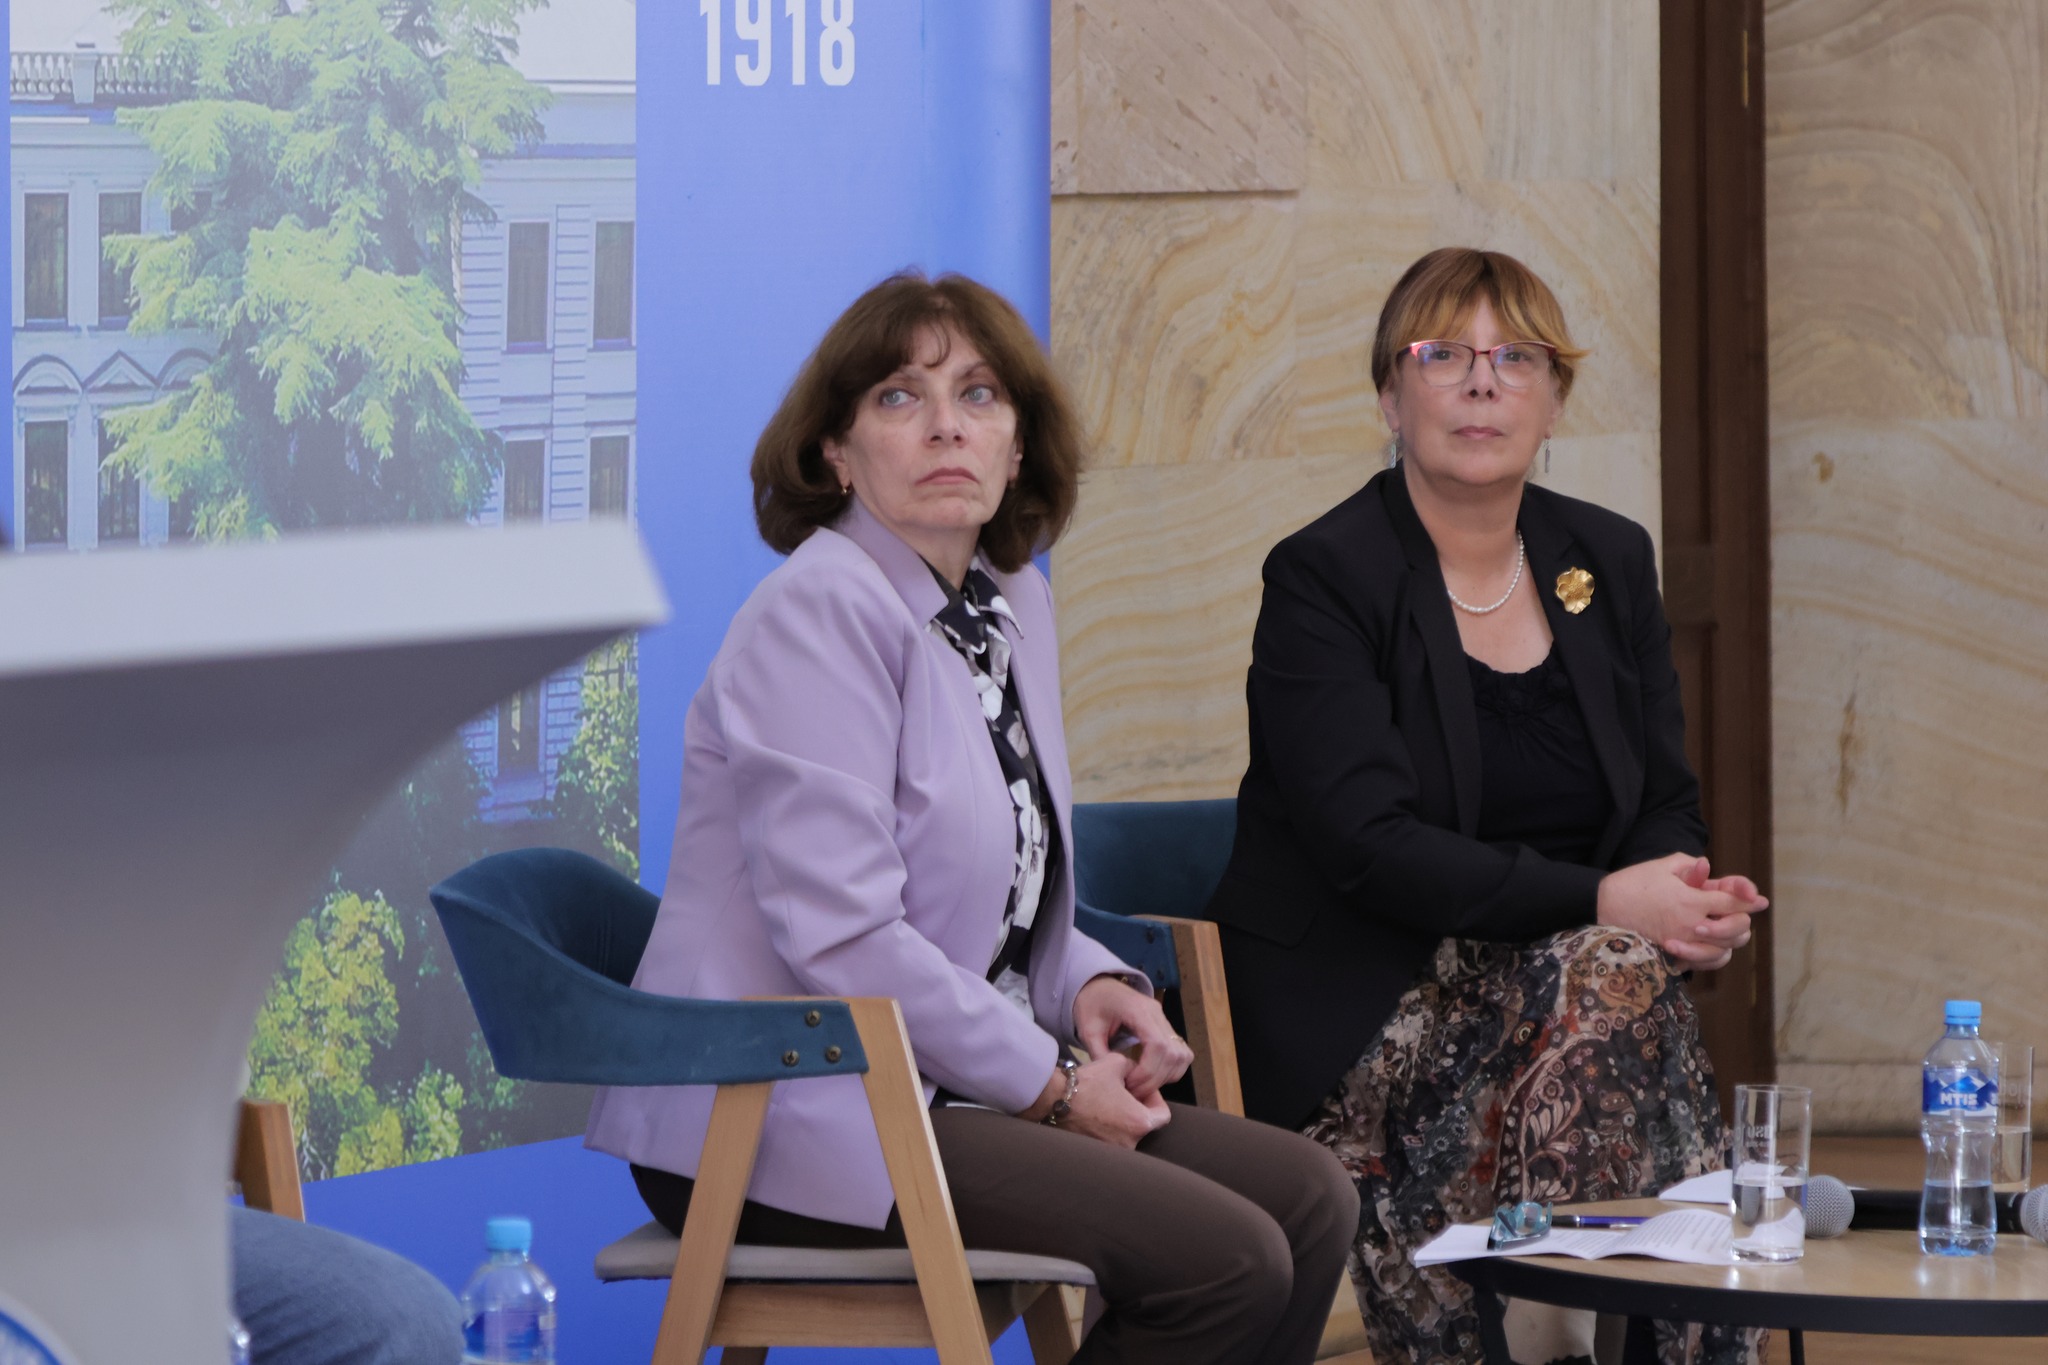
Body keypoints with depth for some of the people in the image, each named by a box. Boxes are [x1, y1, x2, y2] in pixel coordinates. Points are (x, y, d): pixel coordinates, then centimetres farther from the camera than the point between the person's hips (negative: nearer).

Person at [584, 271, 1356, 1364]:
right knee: (1228, 1261, -20)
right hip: (784, 1118, -9)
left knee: (1307, 1195, -1)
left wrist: (1088, 983, 4)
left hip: (934, 1094, 9)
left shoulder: (1013, 601, 14)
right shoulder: (822, 611, -14)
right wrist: (1050, 1087, -14)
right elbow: (842, 935, -22)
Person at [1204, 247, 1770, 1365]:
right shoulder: (1323, 579, -6)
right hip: (1356, 1010, -5)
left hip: (1570, 974, 5)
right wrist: (1599, 901, -25)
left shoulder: (1609, 563, 13)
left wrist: (1691, 898, -12)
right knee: (1610, 978, -31)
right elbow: (1371, 844, -17)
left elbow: (1668, 804, 14)